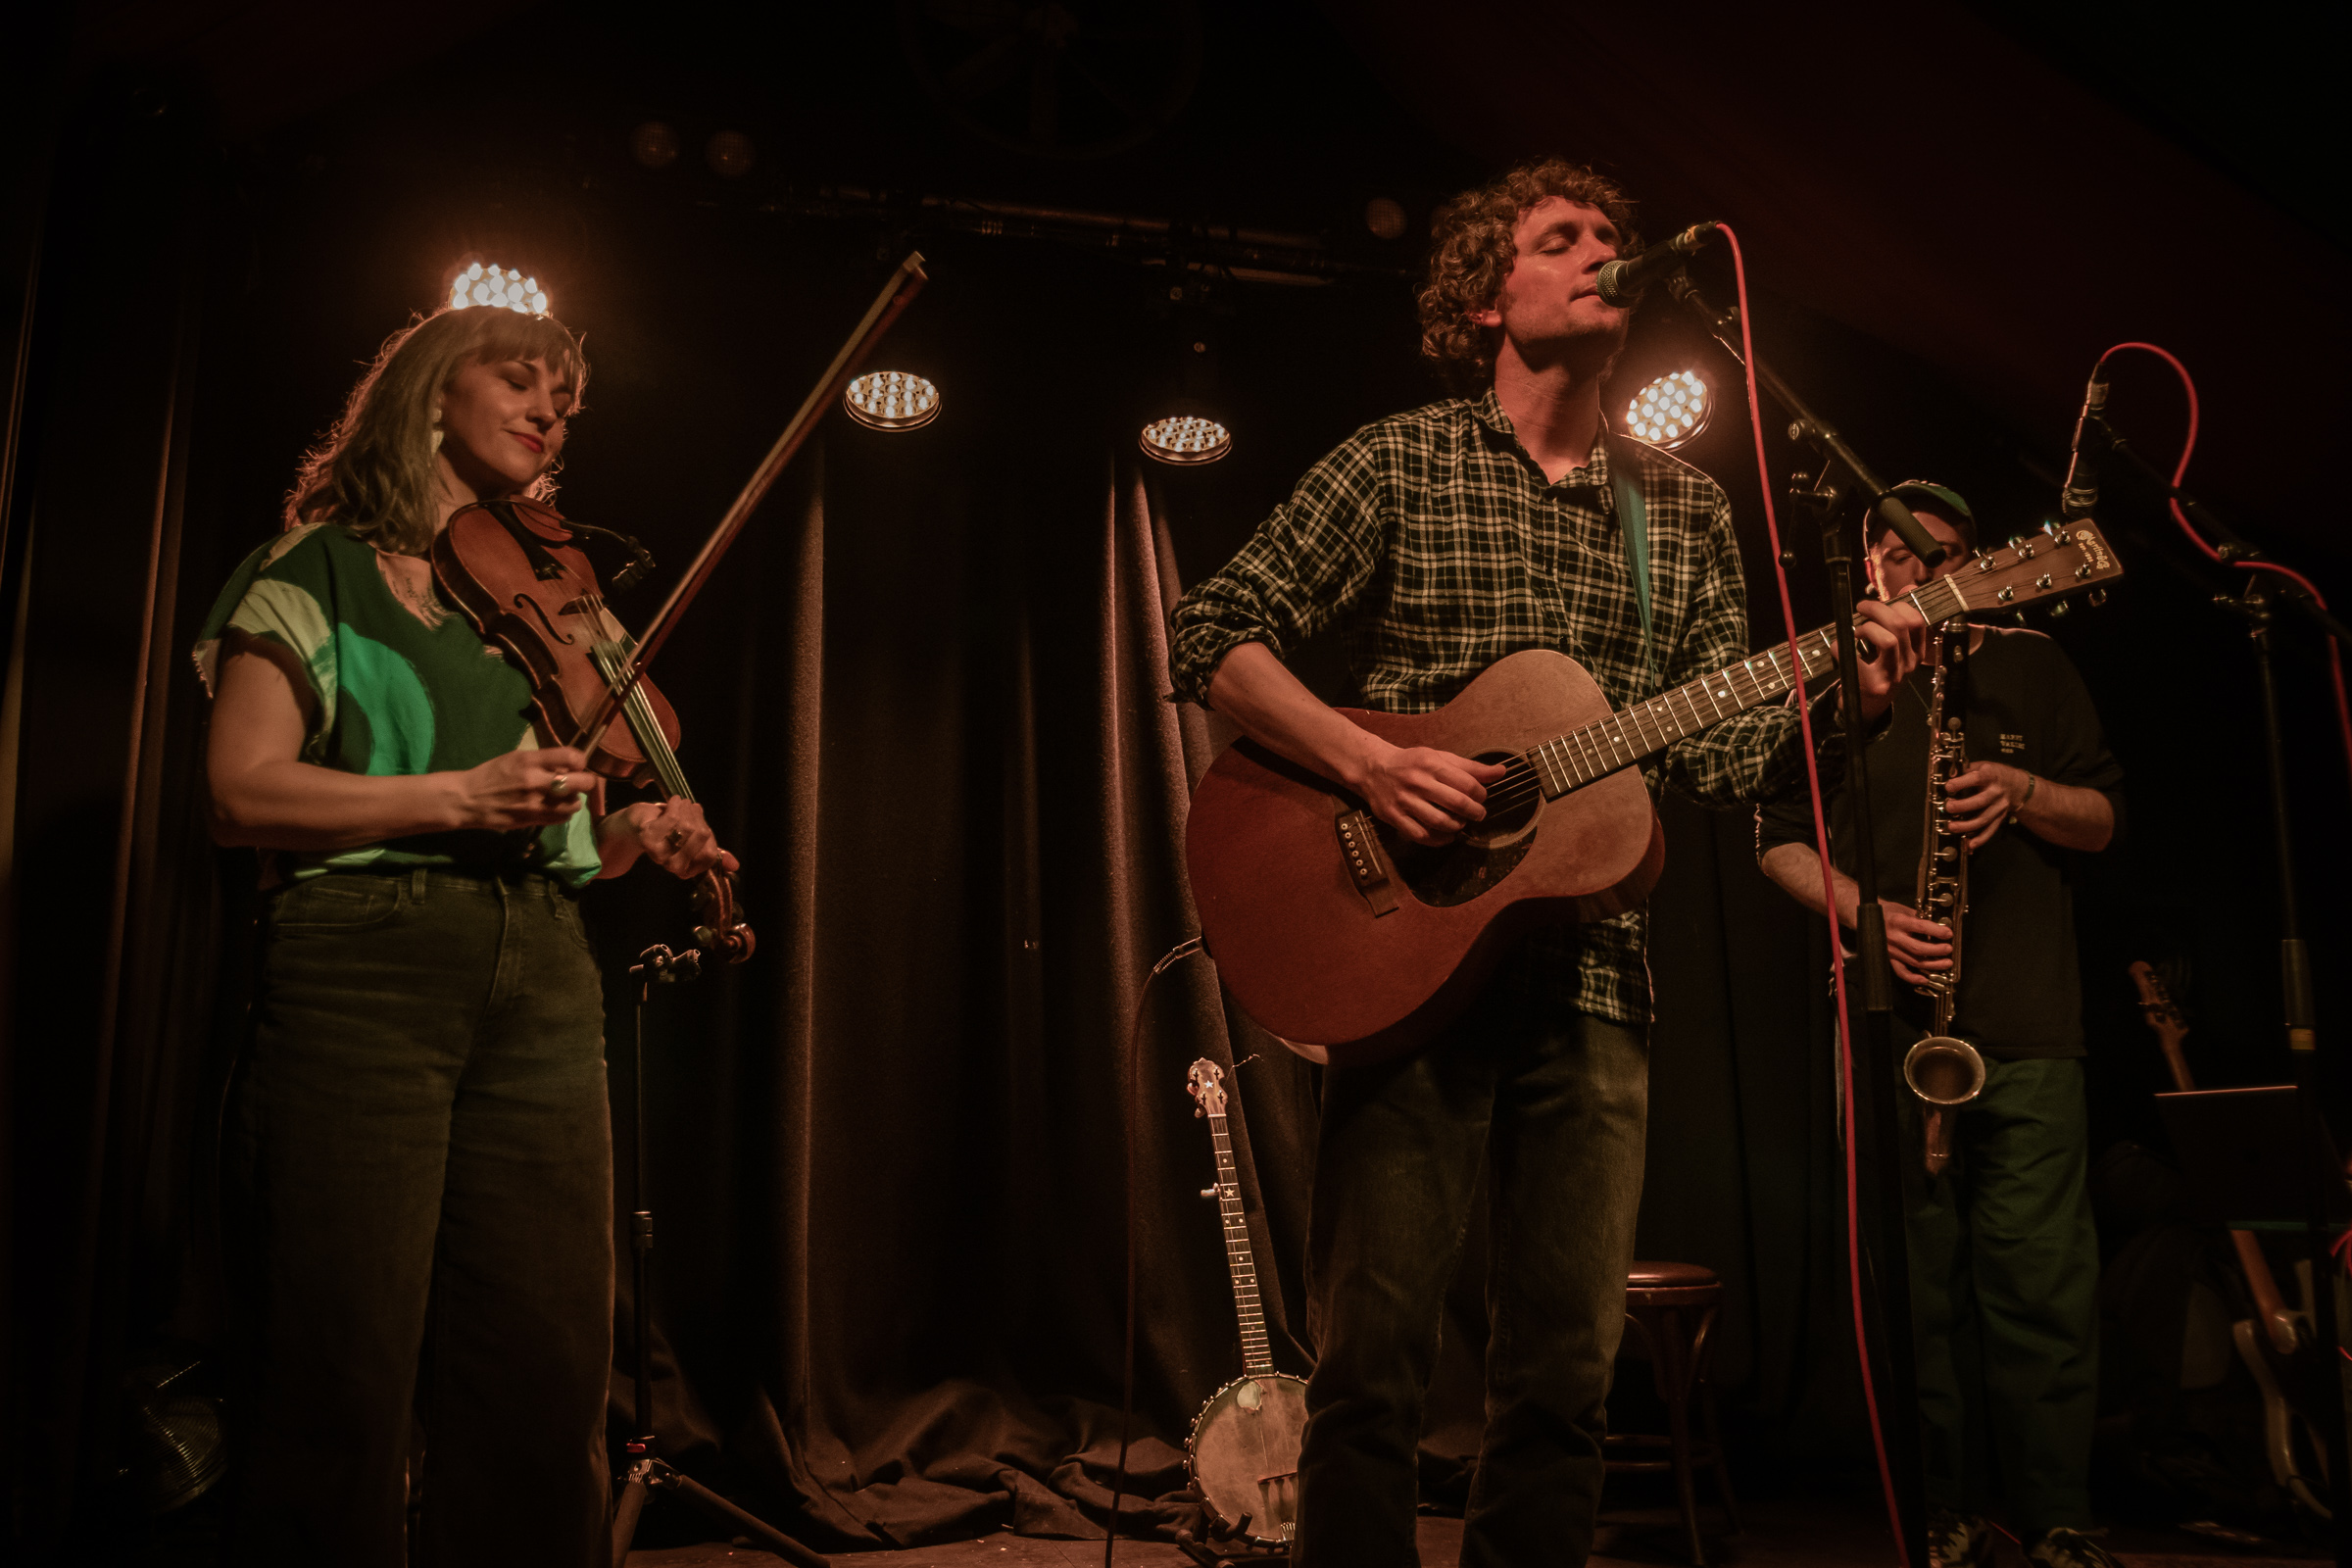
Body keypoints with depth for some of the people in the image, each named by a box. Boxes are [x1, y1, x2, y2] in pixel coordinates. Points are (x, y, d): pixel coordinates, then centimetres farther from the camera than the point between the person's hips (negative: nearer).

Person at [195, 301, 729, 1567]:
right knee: (346, 1375, -4)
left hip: (541, 990, 5)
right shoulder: (320, 571, 8)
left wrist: (633, 835, 2)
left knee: (548, 1375, 3)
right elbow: (244, 789, -5)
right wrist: (456, 797, -15)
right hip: (361, 968, -4)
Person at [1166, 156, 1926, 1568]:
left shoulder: (1687, 510, 14)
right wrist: (1364, 761, -15)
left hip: (1592, 973, 4)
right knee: (1375, 1355, -1)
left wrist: (1846, 698, -9)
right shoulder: (1400, 464, 3)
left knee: (1567, 1370, 8)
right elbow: (1211, 640, -2)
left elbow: (1722, 754, 10)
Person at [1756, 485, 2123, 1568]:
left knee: (2045, 1284, -4)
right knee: (1918, 1284, 3)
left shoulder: (2030, 668, 14)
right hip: (1889, 1027, 0)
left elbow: (2102, 819, 13)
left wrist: (2022, 791, -9)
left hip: (2027, 1029, 0)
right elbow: (1778, 838, 8)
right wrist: (1861, 911, -9)